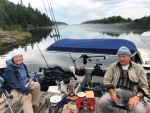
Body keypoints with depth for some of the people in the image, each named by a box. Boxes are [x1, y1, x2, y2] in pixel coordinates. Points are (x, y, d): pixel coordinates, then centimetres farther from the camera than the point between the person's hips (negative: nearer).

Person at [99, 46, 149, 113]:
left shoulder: (139, 68, 11)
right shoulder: (113, 66, 12)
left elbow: (144, 86, 8)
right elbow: (107, 81, 5)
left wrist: (137, 97, -12)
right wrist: (112, 93, -14)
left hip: (131, 95, 0)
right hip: (115, 92, 1)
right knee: (102, 102, -28)